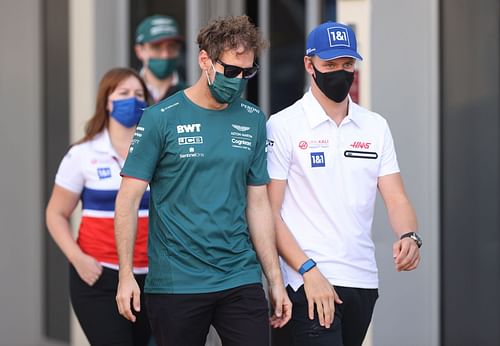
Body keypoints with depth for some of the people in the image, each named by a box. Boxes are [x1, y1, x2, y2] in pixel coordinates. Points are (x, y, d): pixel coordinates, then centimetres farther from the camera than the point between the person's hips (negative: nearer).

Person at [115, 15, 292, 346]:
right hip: (175, 284, -3)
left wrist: (276, 280, 9)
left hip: (241, 280, 3)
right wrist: (126, 275, -9)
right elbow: (129, 198, -3)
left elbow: (258, 204, 12)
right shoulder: (162, 118, -4)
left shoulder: (254, 121, 8)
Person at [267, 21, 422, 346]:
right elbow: (268, 211, -6)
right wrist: (309, 270, -16)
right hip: (310, 282, -5)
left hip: (364, 282, 5)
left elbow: (397, 199, 6)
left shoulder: (376, 126, 11)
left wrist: (409, 237, -16)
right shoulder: (283, 126, -3)